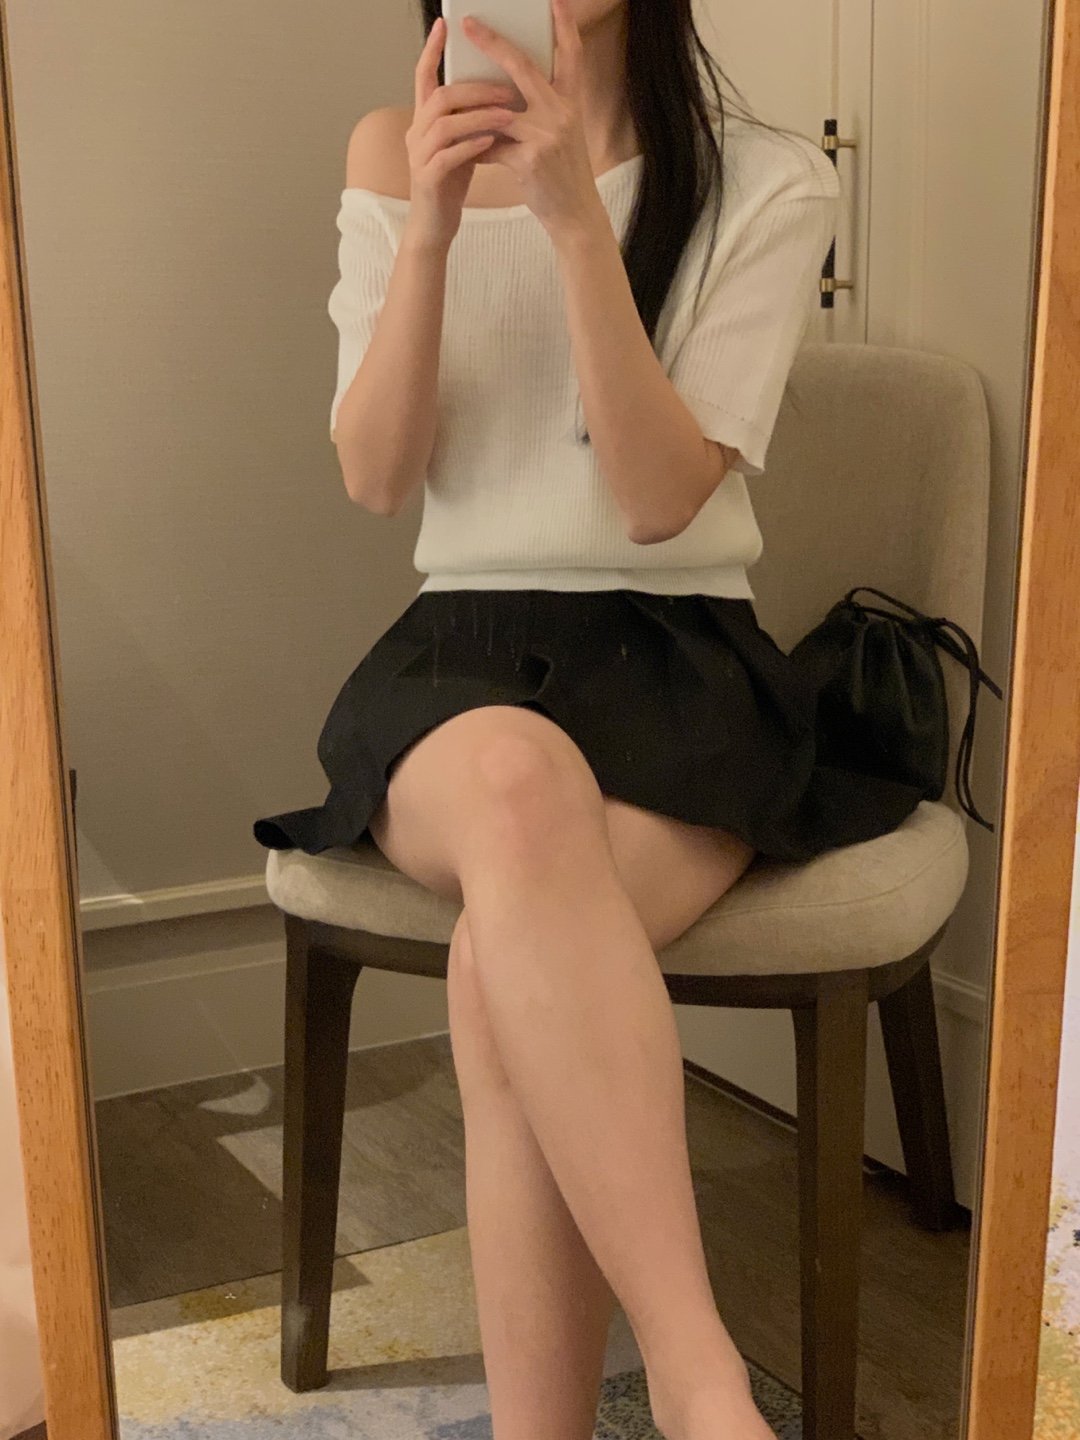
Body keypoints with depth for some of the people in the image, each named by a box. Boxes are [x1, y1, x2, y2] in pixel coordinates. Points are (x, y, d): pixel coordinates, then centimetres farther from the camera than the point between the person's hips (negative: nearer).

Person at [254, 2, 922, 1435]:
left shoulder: (768, 181, 2)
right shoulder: (393, 158, 11)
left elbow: (662, 497, -9)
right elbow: (375, 476, 2)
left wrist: (574, 212, -17)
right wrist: (431, 226, -10)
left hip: (678, 661, -1)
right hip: (457, 656, 2)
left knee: (511, 969, -35)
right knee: (516, 778, -38)